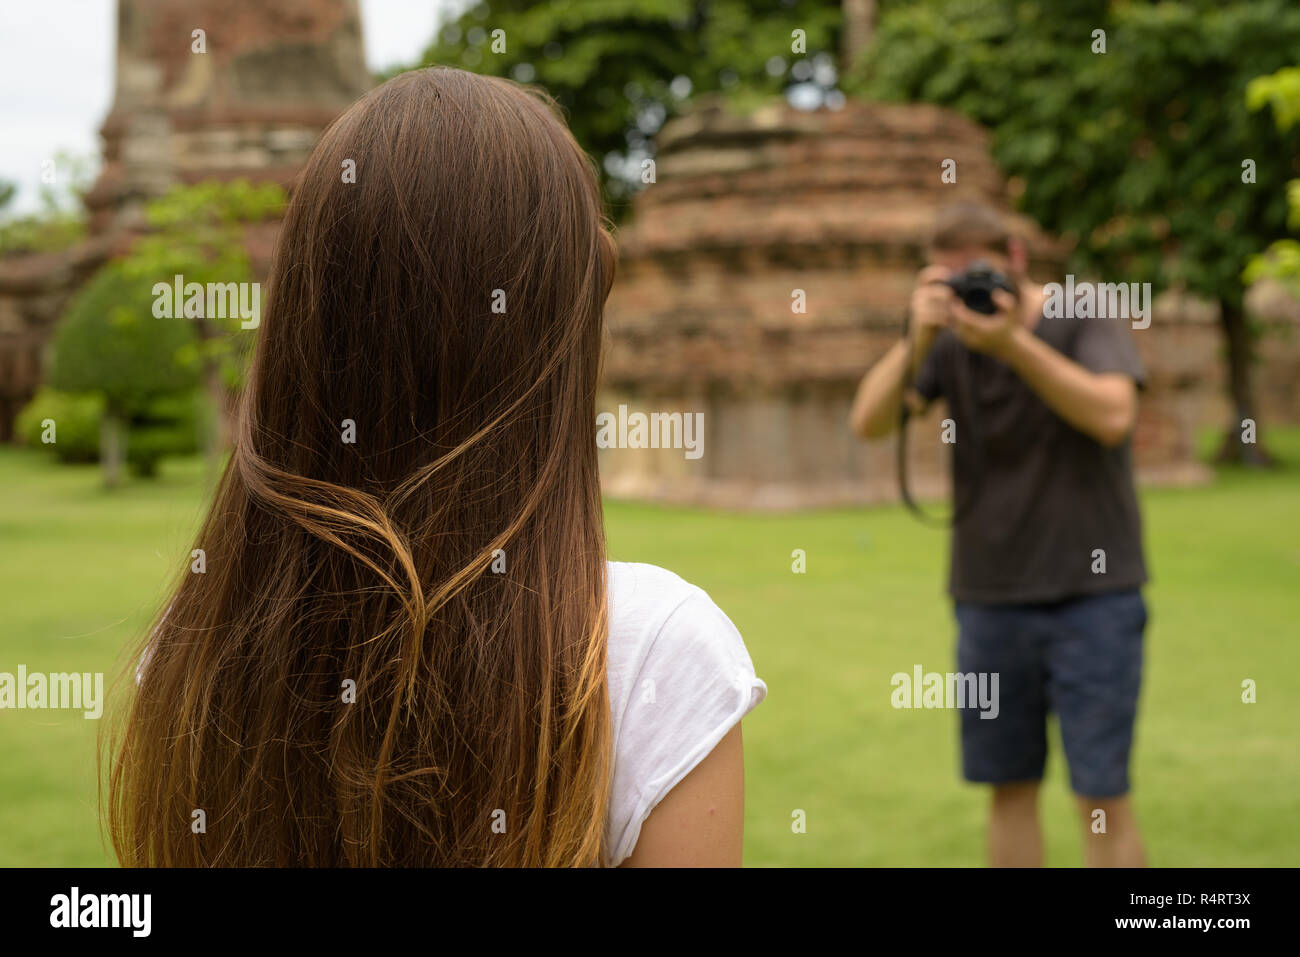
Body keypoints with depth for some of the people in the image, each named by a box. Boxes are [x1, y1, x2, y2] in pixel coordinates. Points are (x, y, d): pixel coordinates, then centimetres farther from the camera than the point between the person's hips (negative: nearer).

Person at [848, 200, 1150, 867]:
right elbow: (867, 423, -7)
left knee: (1102, 794, -2)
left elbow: (1113, 417, -20)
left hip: (1091, 594, -3)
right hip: (988, 598, 3)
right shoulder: (949, 340, 4)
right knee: (1010, 788, 8)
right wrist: (916, 337, -21)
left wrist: (1014, 342, -25)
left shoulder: (1084, 316, -3)